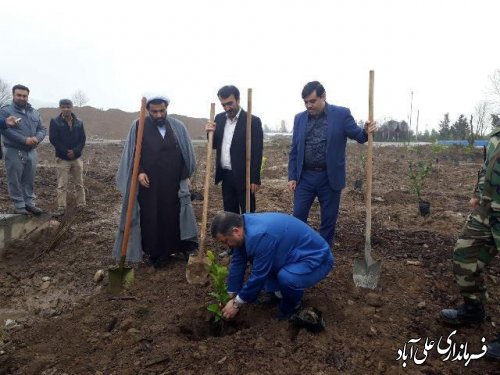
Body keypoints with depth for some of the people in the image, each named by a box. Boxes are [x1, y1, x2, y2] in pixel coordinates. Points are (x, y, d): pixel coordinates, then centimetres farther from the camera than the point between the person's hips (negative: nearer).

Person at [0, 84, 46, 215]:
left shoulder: (34, 112, 14)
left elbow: (42, 129, 11)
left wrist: (37, 138, -12)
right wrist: (25, 140, -22)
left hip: (31, 152, 5)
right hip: (14, 152, -5)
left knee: (29, 181, 12)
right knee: (15, 181, 2)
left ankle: (29, 203, 21)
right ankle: (19, 206, 10)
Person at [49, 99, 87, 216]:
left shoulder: (79, 122, 5)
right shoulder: (55, 122, -4)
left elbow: (83, 139, 2)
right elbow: (53, 139, -9)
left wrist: (75, 151, -14)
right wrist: (66, 152, -16)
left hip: (77, 158, 3)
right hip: (62, 158, -3)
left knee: (79, 183, 9)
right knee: (62, 185, -1)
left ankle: (81, 205, 18)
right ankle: (61, 207, 4)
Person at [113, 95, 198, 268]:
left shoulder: (178, 126, 3)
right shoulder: (138, 127, -2)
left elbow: (187, 152, 7)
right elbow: (131, 153, 0)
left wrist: (185, 176, 3)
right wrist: (139, 172, -12)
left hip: (173, 184, 1)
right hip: (148, 184, -1)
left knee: (173, 217, 8)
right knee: (151, 219, 6)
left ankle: (172, 248, 23)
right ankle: (155, 253, 19)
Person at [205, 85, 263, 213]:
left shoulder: (253, 121, -9)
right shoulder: (219, 118, 7)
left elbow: (257, 152, -10)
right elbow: (215, 145, 12)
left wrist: (255, 179, -13)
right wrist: (211, 133, -9)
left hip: (243, 177, -5)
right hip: (225, 176, 5)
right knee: (229, 214, 14)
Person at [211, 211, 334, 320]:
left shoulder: (260, 236, -34)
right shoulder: (244, 225, -7)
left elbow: (259, 275, -25)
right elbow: (238, 263, 1)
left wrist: (236, 303, -13)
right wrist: (230, 296, 5)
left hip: (316, 258, -9)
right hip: (294, 254, 9)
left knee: (286, 278, -33)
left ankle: (292, 305, -2)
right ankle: (277, 292, 14)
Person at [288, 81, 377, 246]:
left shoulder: (341, 114, -3)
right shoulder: (300, 118, 6)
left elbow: (357, 135, -1)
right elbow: (294, 150, 8)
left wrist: (366, 132, -25)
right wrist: (292, 176, 4)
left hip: (330, 177, -2)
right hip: (305, 176, 2)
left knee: (328, 220, 9)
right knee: (298, 217, 6)